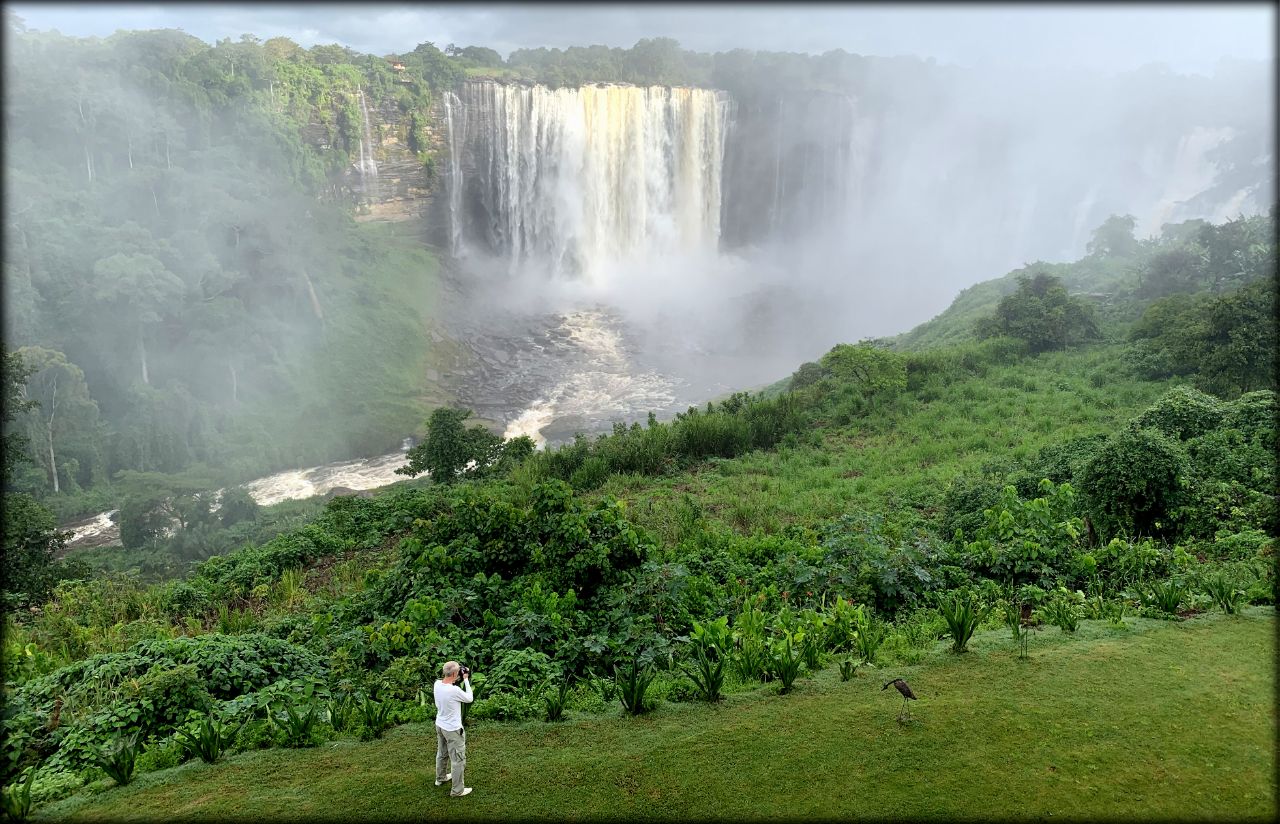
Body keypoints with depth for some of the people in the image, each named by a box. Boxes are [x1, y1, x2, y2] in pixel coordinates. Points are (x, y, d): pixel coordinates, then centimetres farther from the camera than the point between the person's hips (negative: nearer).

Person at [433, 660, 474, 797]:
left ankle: (440, 778, 48)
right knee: (458, 759, 6)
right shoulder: (454, 690, -32)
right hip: (453, 729, -8)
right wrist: (466, 679, -9)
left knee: (441, 753, 28)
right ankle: (457, 790, 15)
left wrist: (459, 679, 3)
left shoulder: (437, 684, -10)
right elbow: (469, 698, -13)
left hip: (440, 725, 8)